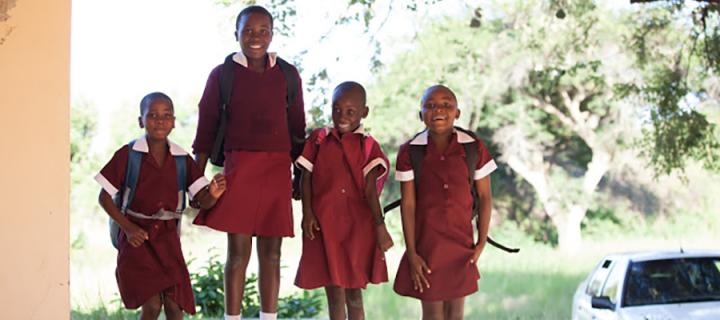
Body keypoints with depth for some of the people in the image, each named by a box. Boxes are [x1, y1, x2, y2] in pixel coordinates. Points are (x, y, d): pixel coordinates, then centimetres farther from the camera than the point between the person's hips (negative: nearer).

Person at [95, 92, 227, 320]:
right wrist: (128, 228, -12)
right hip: (137, 237, -3)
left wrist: (213, 194, -28)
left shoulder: (182, 159, 1)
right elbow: (105, 197, -3)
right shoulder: (127, 155, -8)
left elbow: (202, 200, -4)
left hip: (168, 236, 3)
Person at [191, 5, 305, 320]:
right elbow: (206, 129, 4)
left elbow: (297, 128, 13)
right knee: (238, 252, -2)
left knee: (271, 253, 5)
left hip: (277, 171, 2)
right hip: (238, 168, -2)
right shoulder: (222, 75, 3)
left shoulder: (287, 75, 8)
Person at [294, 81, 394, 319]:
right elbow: (306, 178, 3)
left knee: (354, 295, 6)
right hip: (325, 224, 1)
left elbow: (370, 189, -9)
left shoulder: (367, 146, -1)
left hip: (358, 226, -1)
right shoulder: (318, 140, 4)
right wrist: (307, 213, -8)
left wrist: (380, 226, -18)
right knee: (334, 294, 4)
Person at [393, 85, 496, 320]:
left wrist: (481, 242, -2)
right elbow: (408, 204, -7)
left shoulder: (474, 148, -6)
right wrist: (411, 253, -8)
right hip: (427, 241, -1)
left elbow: (484, 197, 1)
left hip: (461, 241, 1)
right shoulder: (410, 152, -8)